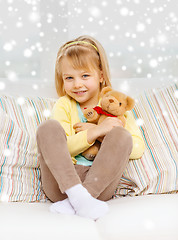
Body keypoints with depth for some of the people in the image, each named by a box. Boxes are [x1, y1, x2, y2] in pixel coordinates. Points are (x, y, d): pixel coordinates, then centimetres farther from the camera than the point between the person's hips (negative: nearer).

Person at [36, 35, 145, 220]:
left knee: (121, 135, -22)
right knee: (49, 127, -20)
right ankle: (77, 196, -39)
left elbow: (138, 148, 3)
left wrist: (97, 132, -6)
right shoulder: (64, 105, 12)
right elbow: (60, 148, -3)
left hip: (99, 184, 1)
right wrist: (95, 132, -17)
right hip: (61, 182, 0)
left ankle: (73, 202, -31)